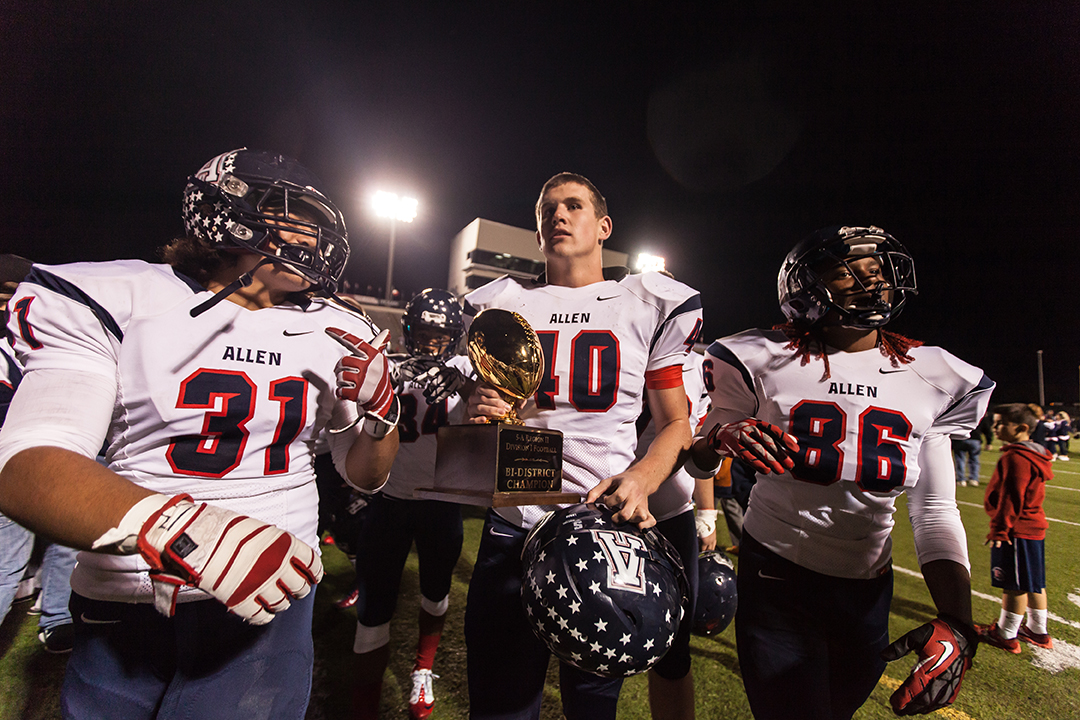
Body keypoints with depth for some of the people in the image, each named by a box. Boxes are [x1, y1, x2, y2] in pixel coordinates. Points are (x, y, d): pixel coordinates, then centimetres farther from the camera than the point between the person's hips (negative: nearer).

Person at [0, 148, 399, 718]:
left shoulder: (340, 336, 0)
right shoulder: (115, 301, -5)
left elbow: (365, 475, 7)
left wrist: (379, 409, -15)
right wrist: (172, 523, -36)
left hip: (266, 598, 1)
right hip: (118, 606, 0)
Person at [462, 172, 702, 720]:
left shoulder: (651, 305, 2)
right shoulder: (500, 304, 8)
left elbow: (676, 423, 5)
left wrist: (642, 478, -14)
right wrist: (477, 409, -6)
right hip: (513, 526, 2)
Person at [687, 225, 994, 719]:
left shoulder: (930, 380, -3)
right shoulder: (765, 362, -13)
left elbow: (935, 513, 0)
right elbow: (700, 460, -4)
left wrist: (956, 620, -13)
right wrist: (722, 438, -27)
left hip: (868, 589, 4)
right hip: (775, 580, -4)